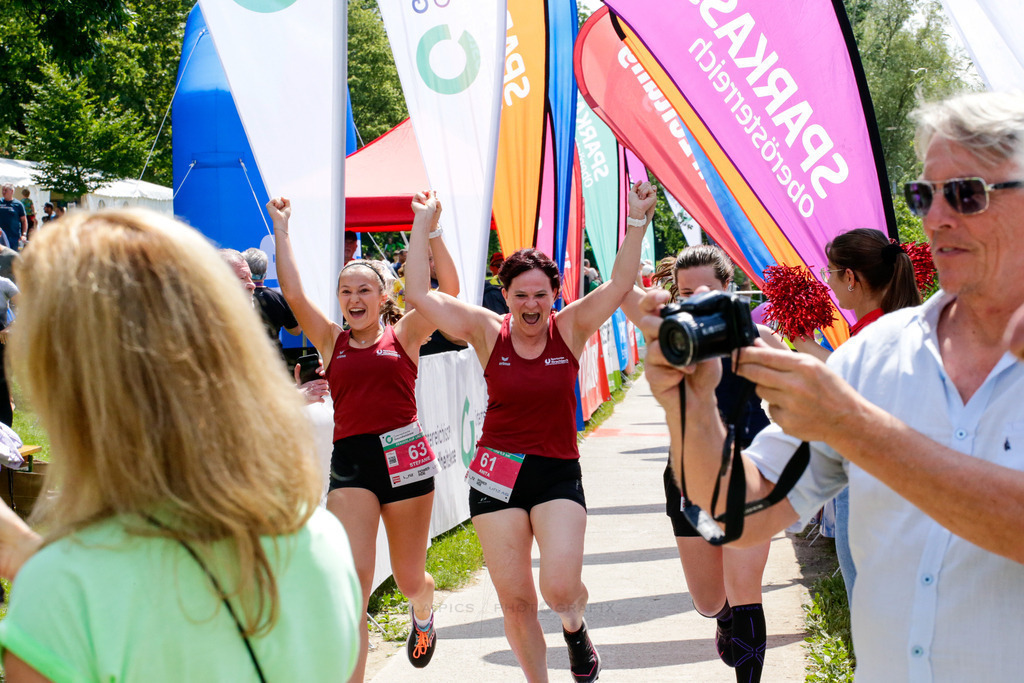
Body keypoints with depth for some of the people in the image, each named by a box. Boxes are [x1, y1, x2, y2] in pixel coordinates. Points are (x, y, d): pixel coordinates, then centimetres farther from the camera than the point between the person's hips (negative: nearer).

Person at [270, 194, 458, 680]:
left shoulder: (403, 335, 5)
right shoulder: (331, 342, 10)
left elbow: (449, 290, -8)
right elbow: (293, 293, 0)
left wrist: (431, 230, -12)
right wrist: (282, 231, 2)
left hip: (404, 454, -1)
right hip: (350, 460, 1)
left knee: (409, 578, 13)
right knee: (351, 577, -13)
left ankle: (423, 615, 49)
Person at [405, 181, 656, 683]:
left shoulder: (570, 329, -1)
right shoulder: (488, 332, -2)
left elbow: (620, 284, -9)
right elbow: (419, 294, -7)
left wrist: (637, 222, -16)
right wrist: (422, 225, -6)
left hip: (558, 472, 0)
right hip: (497, 472, 1)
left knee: (560, 588, -15)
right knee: (514, 600, 2)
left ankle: (575, 625, 22)